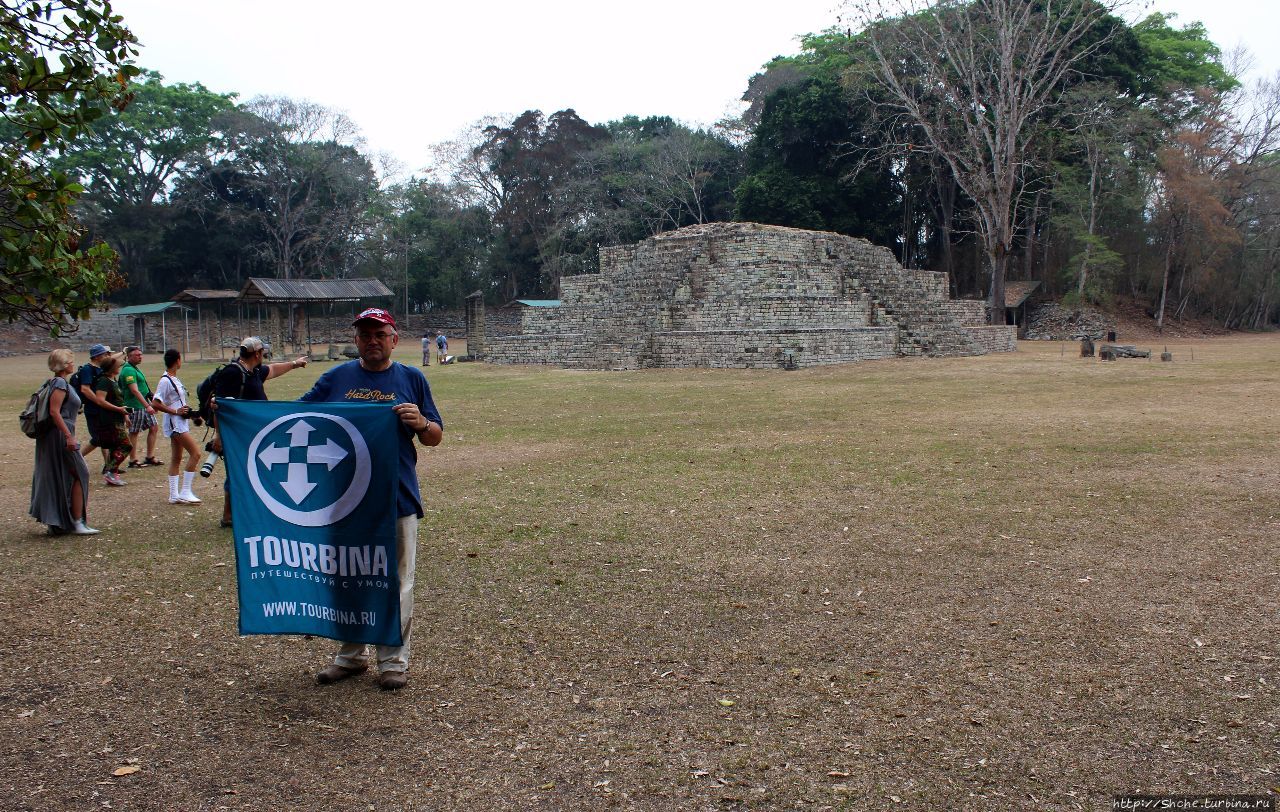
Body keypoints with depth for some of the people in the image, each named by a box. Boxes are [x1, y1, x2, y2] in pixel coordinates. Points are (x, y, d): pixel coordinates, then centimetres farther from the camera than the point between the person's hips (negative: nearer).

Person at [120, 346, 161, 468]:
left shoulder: (134, 368, 16)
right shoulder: (128, 370, -16)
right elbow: (134, 390, -24)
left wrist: (150, 403, 23)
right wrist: (147, 406, -28)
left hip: (144, 405, 10)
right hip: (135, 406, -10)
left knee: (154, 427, 9)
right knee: (134, 433, 0)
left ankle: (150, 457, 15)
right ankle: (133, 461, 9)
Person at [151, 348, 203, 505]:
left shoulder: (173, 379, 14)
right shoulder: (165, 381, -15)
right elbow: (155, 403, -20)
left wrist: (189, 413, 13)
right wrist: (175, 411, -19)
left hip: (180, 423, 10)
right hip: (175, 423, -10)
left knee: (176, 459, 11)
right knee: (195, 453, -13)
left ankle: (174, 495, 15)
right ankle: (185, 492, -10)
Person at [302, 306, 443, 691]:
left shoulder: (412, 379, 5)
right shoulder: (336, 378, 8)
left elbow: (435, 438, 6)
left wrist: (420, 423, -16)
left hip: (397, 498, -2)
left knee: (396, 582, 4)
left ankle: (393, 660, 17)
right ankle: (351, 655, 28)